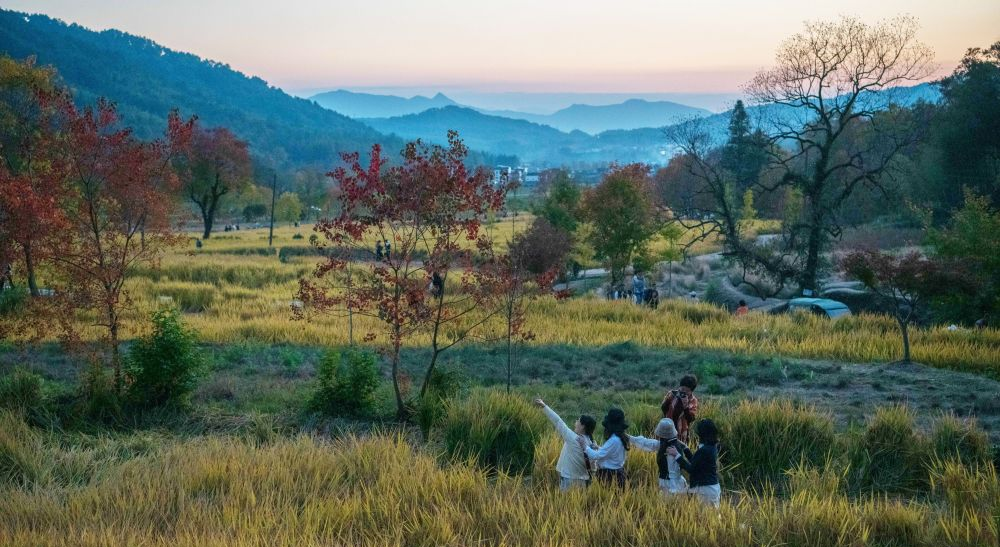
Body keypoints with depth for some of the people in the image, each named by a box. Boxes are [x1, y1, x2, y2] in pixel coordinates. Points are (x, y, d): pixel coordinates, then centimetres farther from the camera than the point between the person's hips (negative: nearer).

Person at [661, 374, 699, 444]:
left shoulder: (693, 401, -6)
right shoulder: (672, 394, -3)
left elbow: (691, 418, -13)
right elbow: (663, 408, -6)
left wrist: (686, 405, -25)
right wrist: (668, 399, -22)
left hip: (681, 432, -1)